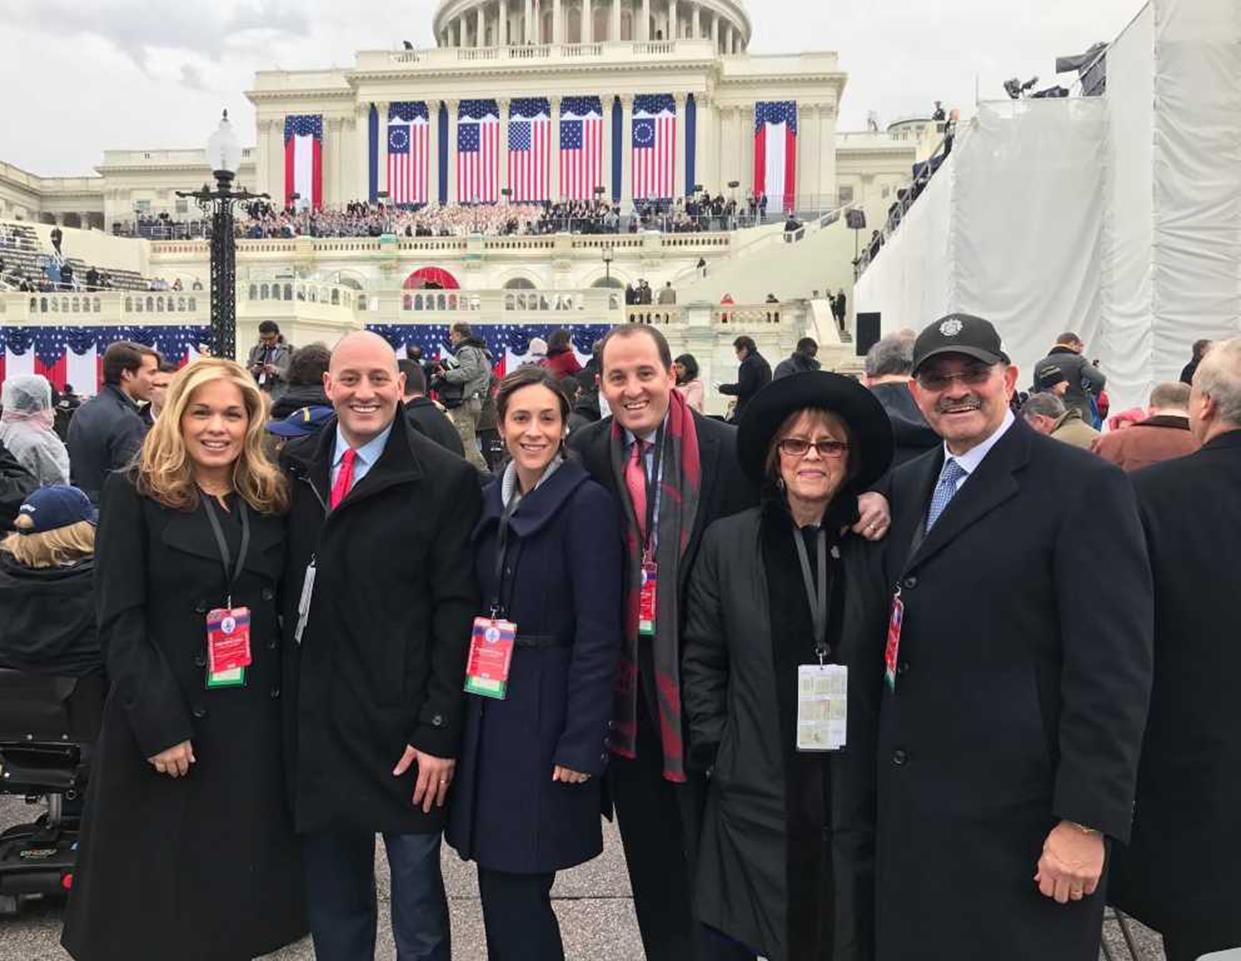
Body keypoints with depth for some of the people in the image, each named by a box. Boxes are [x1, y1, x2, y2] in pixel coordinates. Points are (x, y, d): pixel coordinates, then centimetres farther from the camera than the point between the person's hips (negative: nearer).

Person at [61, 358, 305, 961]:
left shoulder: (271, 498, 7)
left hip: (257, 718, 4)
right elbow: (119, 621, -10)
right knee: (161, 892, 9)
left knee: (243, 879, 12)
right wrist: (161, 726, -16)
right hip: (168, 721, -3)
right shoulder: (135, 494, -5)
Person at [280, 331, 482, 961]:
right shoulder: (295, 468, 6)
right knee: (331, 905, 18)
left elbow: (455, 612, -9)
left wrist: (439, 732, -12)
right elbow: (284, 586, 9)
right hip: (315, 721, 4)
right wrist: (285, 704, 4)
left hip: (403, 726, -4)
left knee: (417, 905, 11)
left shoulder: (445, 479, -7)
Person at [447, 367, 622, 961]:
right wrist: (459, 718, 9)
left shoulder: (587, 503, -12)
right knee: (498, 892, 15)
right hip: (487, 712, 6)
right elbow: (477, 610, 12)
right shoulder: (489, 500, 8)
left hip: (546, 717, -6)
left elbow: (598, 634, -15)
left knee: (517, 898, 1)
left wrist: (582, 745, -17)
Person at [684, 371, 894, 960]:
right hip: (757, 793, 0)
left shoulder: (876, 544, -1)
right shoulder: (727, 542, 1)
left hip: (856, 795, 0)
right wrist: (713, 750, 0)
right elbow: (701, 659, 4)